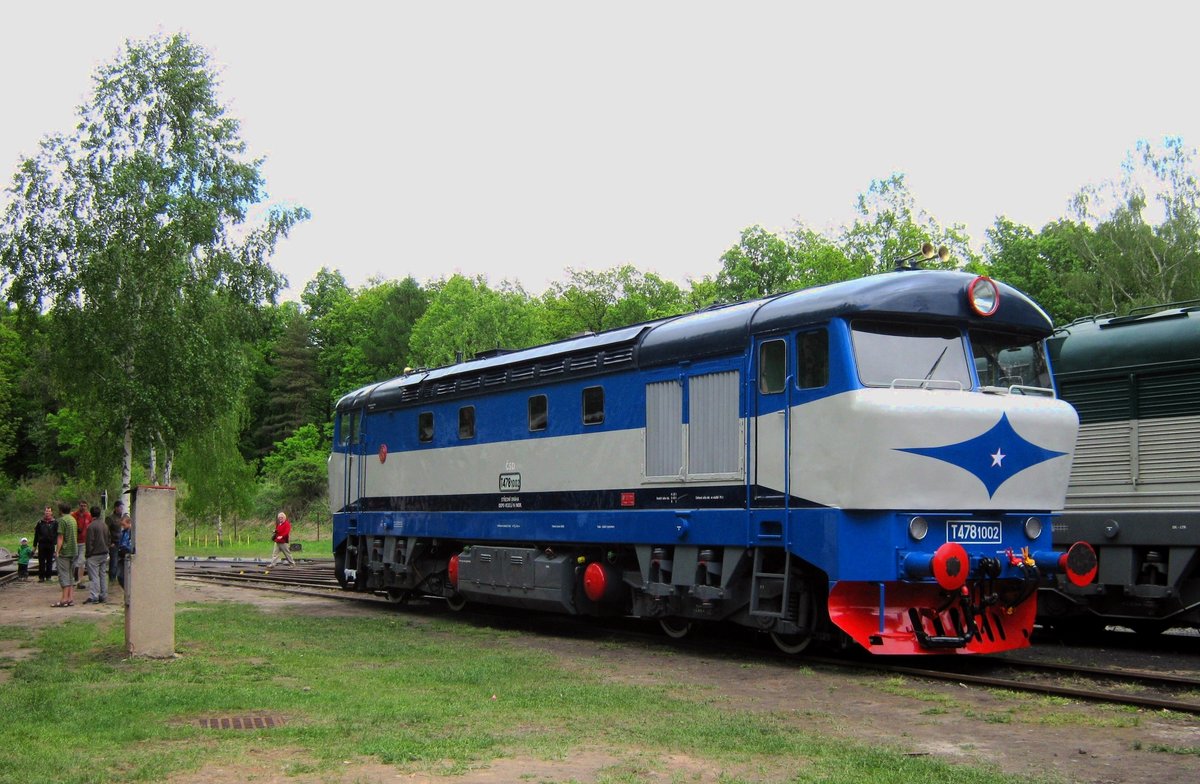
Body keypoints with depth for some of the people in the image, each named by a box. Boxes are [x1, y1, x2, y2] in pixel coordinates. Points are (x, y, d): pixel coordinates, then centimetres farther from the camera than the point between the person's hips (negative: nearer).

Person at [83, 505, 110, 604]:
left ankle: (93, 597, -9)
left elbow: (90, 542, -15)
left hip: (94, 555, -7)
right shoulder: (105, 526, 9)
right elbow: (108, 539, 15)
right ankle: (103, 596, 13)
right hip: (104, 554, 7)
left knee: (94, 576, -6)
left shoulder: (91, 526, -14)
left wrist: (87, 554, -6)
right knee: (103, 575, 11)